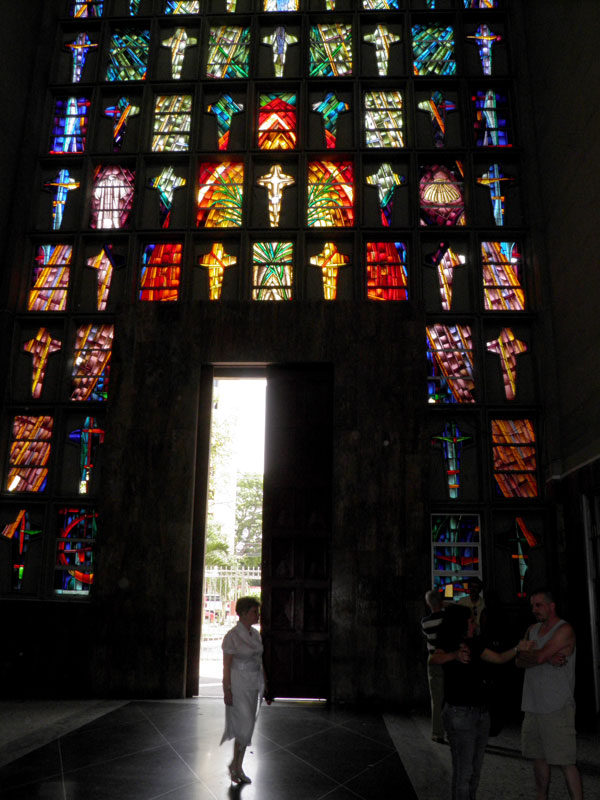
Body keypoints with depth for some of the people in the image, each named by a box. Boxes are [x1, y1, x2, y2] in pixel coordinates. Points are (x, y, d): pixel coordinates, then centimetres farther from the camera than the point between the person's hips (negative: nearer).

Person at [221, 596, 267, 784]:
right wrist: (227, 691, -16)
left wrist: (265, 684, 13)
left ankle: (238, 768, 25)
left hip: (254, 686, 7)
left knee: (246, 728, 13)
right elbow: (226, 665, -15)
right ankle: (234, 763, 16)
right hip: (239, 686, -7)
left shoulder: (255, 634, 5)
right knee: (245, 727, -6)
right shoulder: (231, 636, -16)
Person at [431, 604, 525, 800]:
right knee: (463, 771, 0)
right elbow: (435, 658, -35)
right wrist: (455, 655, -55)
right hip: (459, 713, -7)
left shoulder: (474, 644, 7)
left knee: (475, 769, 17)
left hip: (481, 712, 7)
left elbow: (499, 658, 13)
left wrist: (518, 647, -3)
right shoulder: (449, 646, -14)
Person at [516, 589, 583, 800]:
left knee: (566, 762, -4)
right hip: (533, 707, 7)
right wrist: (548, 659, -14)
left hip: (557, 708, -7)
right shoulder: (532, 629, 13)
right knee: (539, 758, 15)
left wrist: (526, 652, 1)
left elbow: (539, 656, -20)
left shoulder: (564, 630, -10)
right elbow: (520, 661, 1)